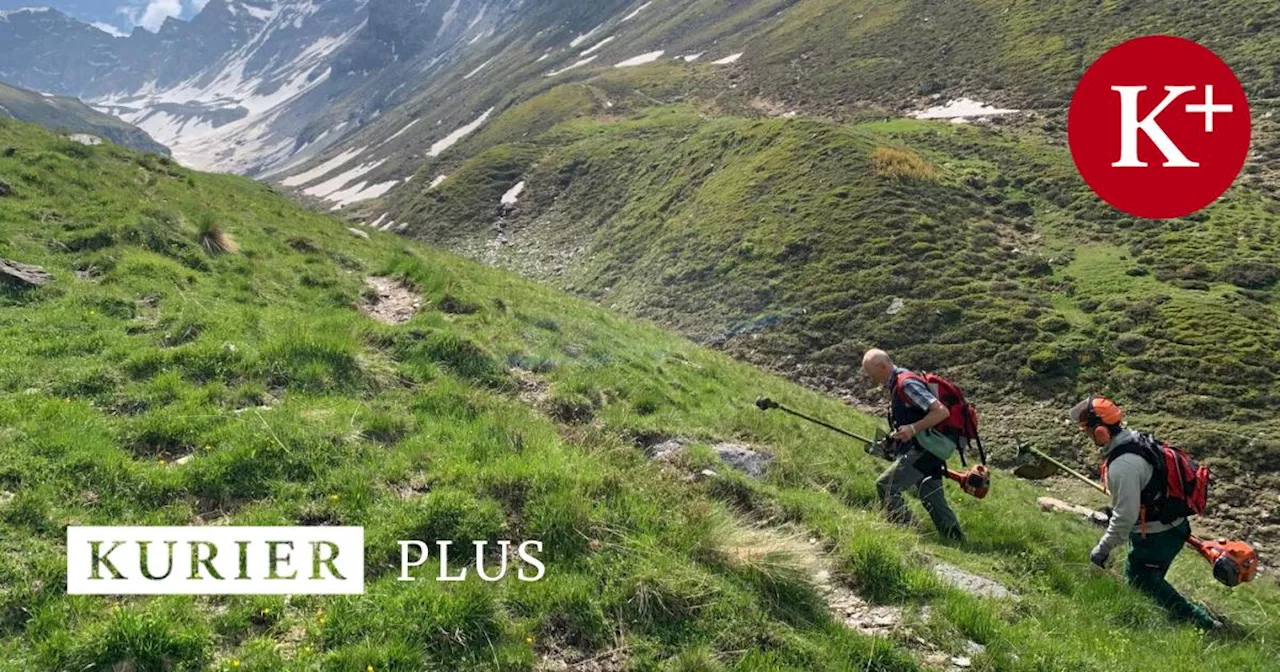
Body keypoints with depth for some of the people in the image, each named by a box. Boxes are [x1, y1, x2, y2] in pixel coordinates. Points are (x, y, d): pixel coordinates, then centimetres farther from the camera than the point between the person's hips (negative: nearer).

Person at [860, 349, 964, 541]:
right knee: (934, 502, 11)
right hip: (926, 452, 10)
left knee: (885, 485, -11)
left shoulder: (907, 384, -16)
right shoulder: (895, 385, 16)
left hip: (924, 451, -10)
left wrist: (912, 429, -27)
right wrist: (893, 438, 15)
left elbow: (941, 412, -22)